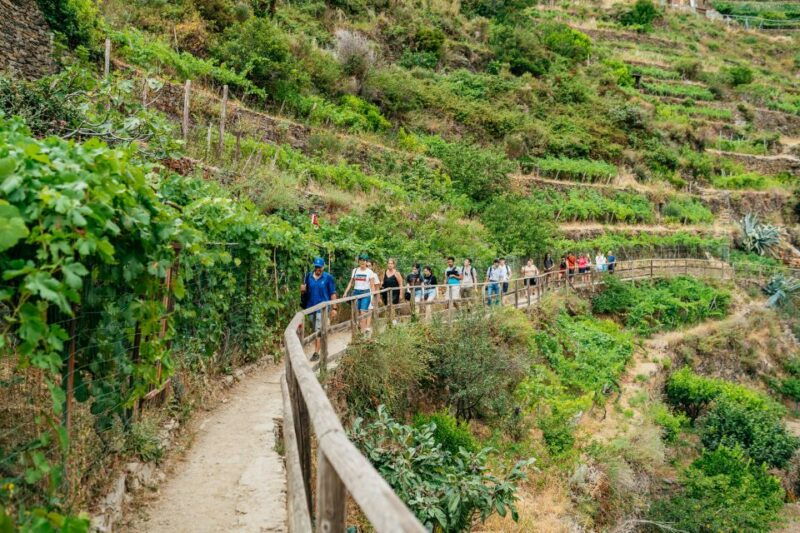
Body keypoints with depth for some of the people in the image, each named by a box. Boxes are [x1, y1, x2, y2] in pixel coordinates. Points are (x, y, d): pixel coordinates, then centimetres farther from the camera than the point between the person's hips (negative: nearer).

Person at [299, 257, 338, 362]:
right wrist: (302, 290, -11)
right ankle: (323, 349, 27)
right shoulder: (308, 276, 3)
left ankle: (316, 353, -7)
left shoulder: (328, 278, -6)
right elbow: (305, 291, 13)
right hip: (311, 306, 5)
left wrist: (334, 308, -6)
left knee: (319, 330, -10)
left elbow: (333, 293, -3)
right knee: (316, 330, 14)